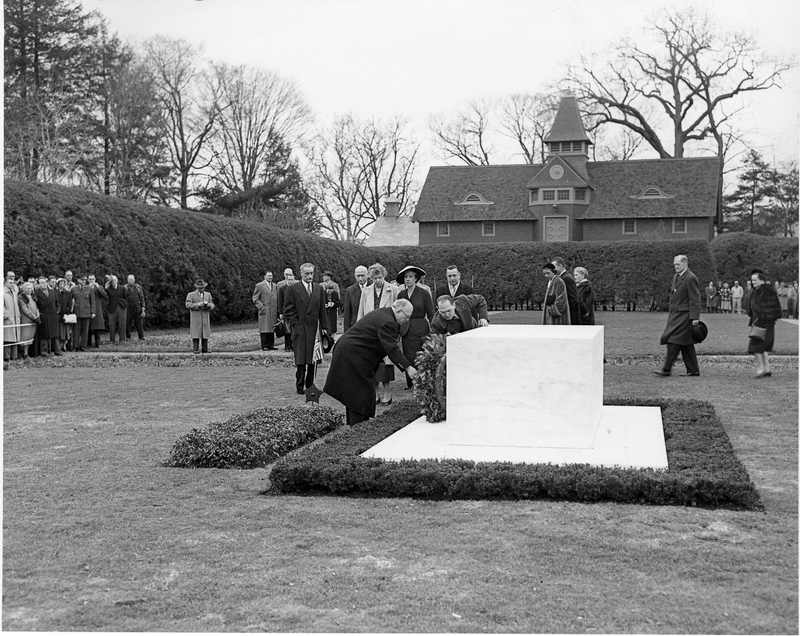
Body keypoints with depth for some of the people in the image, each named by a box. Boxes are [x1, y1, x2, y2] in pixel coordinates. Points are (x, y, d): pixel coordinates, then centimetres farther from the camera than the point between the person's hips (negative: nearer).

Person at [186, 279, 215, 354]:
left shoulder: (208, 295, 16)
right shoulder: (191, 295, 4)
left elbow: (212, 305, 10)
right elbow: (188, 305, -7)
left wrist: (208, 304, -14)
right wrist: (198, 304, -20)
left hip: (205, 319, 4)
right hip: (195, 318, -3)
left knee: (205, 334, 1)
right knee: (196, 334, -9)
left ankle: (205, 349, 3)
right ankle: (195, 349, -10)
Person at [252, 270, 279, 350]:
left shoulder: (275, 286, 17)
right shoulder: (259, 285, 1)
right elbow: (255, 299, -1)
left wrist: (277, 309, 10)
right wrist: (261, 307, -12)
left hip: (273, 311, 5)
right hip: (264, 311, -5)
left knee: (272, 329, 5)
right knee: (264, 329, -6)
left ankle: (271, 345, 9)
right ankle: (264, 346, -4)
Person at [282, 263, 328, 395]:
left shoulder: (319, 289, 13)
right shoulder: (292, 289, 1)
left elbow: (322, 310, 15)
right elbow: (288, 310, 1)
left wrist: (323, 327, 9)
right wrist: (295, 324, -7)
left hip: (314, 329, 4)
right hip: (300, 329, -4)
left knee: (313, 359, 3)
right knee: (301, 359, -4)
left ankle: (310, 386, 10)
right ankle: (299, 387, 2)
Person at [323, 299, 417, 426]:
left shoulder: (383, 312, 12)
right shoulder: (387, 322, -21)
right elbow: (392, 349, -26)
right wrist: (408, 368, -28)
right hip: (354, 355, -11)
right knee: (361, 392, -6)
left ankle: (354, 425, 23)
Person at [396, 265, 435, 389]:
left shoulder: (423, 293, -2)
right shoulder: (401, 294, 9)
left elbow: (431, 314, -1)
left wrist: (432, 332, -7)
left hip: (420, 331, -4)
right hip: (406, 331, 4)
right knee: (408, 358, 3)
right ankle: (409, 384, 13)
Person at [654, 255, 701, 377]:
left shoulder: (691, 278, -12)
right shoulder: (676, 277, 17)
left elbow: (695, 299, -15)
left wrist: (695, 317, -20)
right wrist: (671, 313, 20)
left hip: (684, 315, -9)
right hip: (675, 315, 9)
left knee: (674, 341, -11)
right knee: (685, 344, 11)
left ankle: (667, 369, -10)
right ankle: (693, 370, 15)